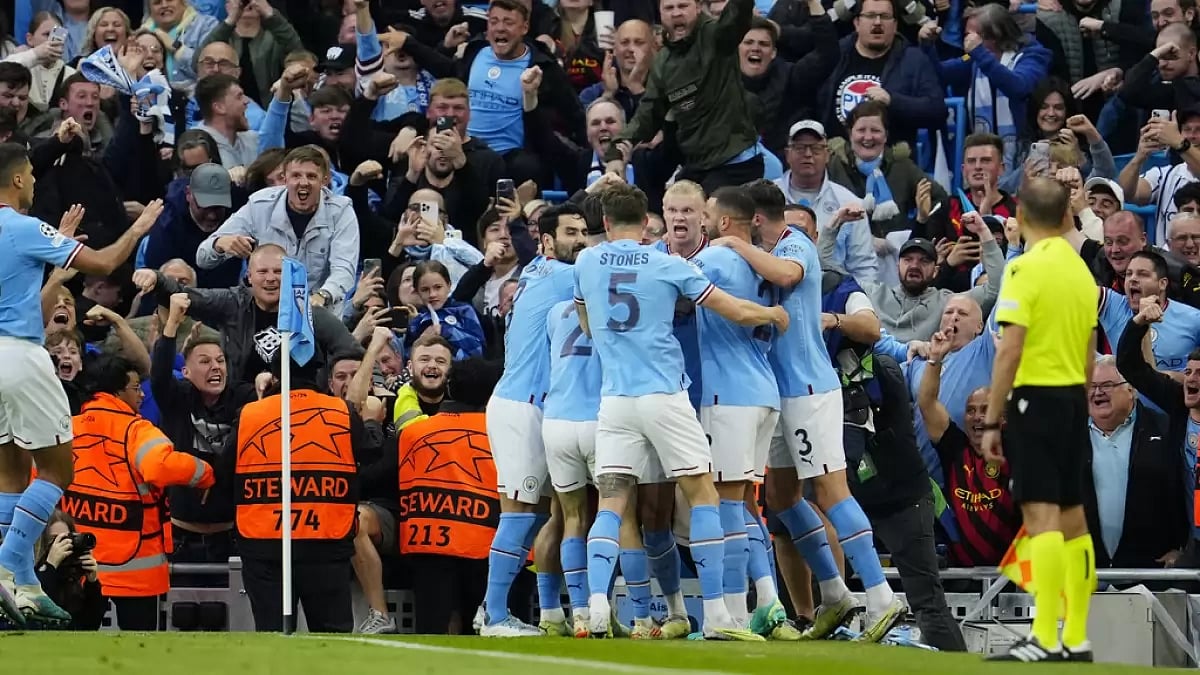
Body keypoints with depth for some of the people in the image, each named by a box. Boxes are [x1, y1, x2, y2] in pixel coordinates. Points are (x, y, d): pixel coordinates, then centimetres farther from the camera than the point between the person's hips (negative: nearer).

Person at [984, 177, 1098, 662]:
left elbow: (1009, 351, -16)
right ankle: (1076, 639, 13)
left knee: (1042, 517, -12)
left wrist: (991, 422, -12)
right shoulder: (1081, 270, 12)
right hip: (1074, 399, 8)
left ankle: (1044, 640, -18)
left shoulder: (1026, 268, -11)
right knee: (1072, 519, 11)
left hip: (1035, 398, -8)